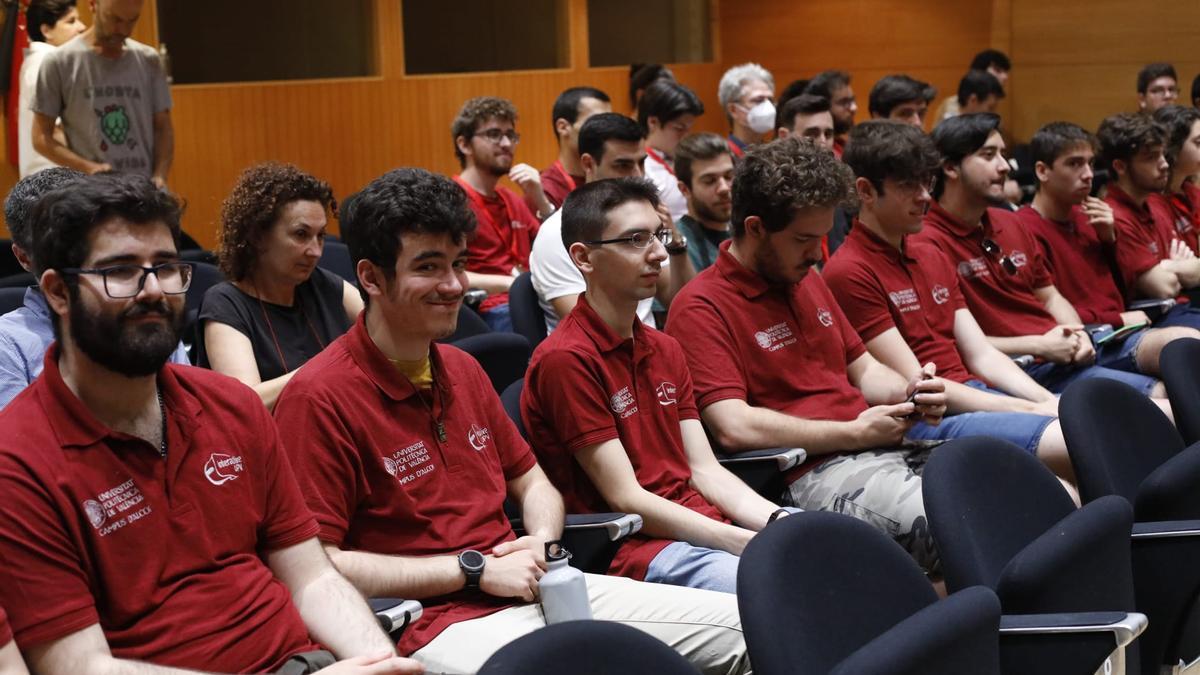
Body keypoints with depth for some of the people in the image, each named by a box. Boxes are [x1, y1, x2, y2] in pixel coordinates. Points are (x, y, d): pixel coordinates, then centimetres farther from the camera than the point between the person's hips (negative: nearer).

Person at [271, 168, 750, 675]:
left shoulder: (464, 370, 15)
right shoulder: (320, 398, -11)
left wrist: (543, 543, 1)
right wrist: (474, 570, -13)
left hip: (536, 592, 8)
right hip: (434, 623, -8)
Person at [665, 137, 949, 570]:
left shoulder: (808, 281, 21)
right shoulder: (702, 307, -7)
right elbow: (734, 427, -17)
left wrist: (909, 394, 6)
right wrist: (856, 433, -12)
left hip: (885, 451, 9)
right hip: (812, 474, -8)